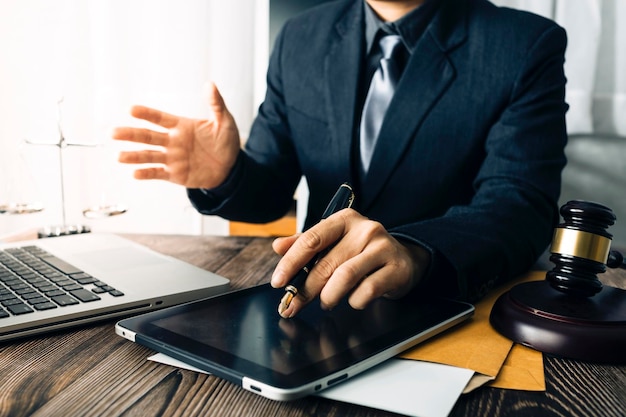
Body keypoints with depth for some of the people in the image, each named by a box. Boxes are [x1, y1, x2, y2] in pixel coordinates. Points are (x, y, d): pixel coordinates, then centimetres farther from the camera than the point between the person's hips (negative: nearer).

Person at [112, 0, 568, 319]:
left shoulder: (528, 46, -7)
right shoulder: (301, 40, 4)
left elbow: (522, 206, -18)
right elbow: (270, 191, 8)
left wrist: (413, 253, -38)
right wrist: (225, 175, -16)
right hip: (317, 304, 3)